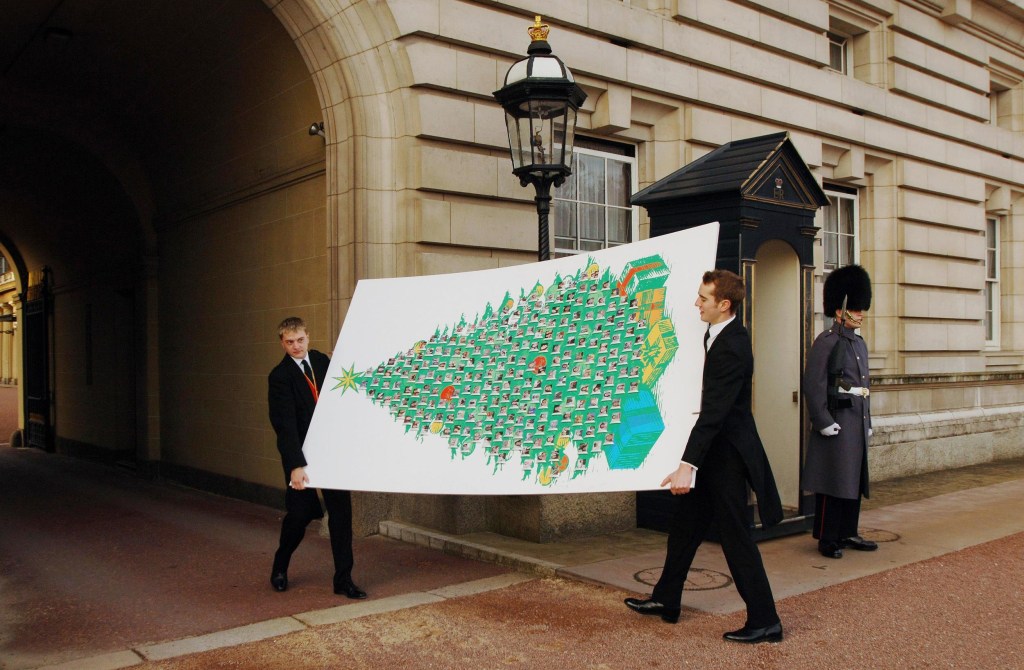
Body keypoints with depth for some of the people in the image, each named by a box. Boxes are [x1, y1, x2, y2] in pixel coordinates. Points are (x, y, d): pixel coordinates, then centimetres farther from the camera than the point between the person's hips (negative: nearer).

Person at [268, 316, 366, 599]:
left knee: (341, 512, 0)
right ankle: (280, 567, 32)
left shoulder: (321, 360, 3)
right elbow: (285, 424, -22)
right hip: (300, 454, -4)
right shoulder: (279, 376, -14)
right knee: (299, 514, 3)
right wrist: (295, 465, -30)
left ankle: (343, 580, 9)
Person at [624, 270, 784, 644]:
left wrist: (688, 465, -33)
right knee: (684, 524, 18)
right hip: (713, 448, 10)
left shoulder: (731, 349, -26)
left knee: (735, 536, -1)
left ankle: (764, 621, 13)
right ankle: (666, 601, 32)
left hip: (726, 452, -10)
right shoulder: (718, 333, 4)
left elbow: (713, 411, -31)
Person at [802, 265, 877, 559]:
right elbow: (814, 386, -16)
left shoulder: (859, 343, 15)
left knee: (855, 480, 14)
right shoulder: (826, 342, -12)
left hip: (858, 422, 9)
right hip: (837, 421, -9)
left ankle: (848, 533, 25)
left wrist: (867, 422, 18)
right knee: (832, 483, -2)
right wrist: (824, 423, -17)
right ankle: (827, 540, 6)